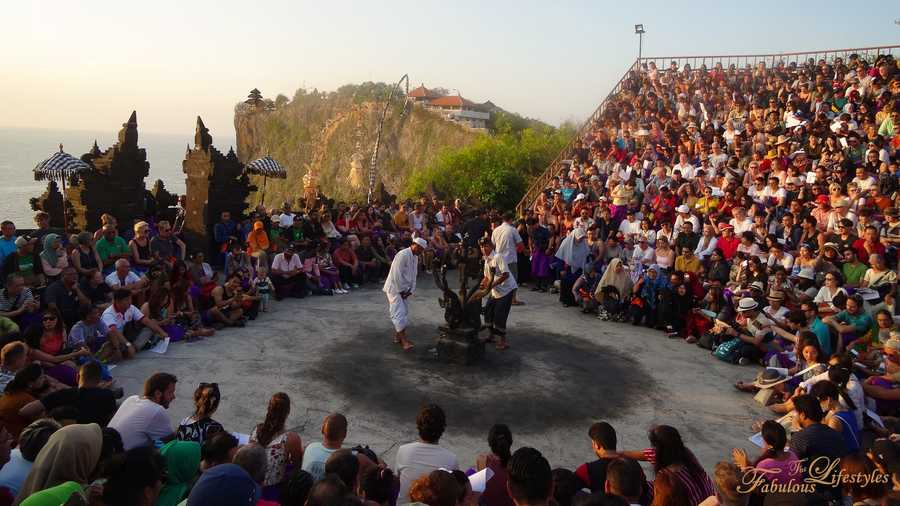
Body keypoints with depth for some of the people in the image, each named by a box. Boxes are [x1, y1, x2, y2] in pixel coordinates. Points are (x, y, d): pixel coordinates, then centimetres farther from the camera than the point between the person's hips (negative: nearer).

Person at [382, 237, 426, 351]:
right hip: (394, 288, -9)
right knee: (399, 313, -13)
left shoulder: (415, 257, 9)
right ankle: (404, 341, -15)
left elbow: (414, 275, 13)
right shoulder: (403, 255, -20)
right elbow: (397, 275, -23)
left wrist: (410, 290, 2)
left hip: (403, 289, 10)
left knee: (404, 312, 11)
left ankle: (397, 337, 22)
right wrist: (401, 290, -16)